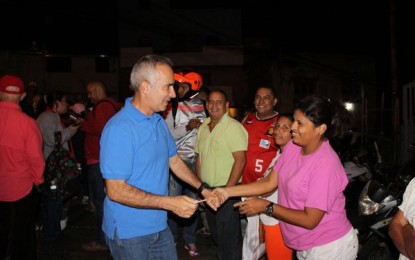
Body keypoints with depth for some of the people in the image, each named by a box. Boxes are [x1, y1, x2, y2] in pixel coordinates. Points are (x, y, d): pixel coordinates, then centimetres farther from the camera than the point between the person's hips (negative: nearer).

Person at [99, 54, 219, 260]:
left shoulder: (159, 121, 5)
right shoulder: (119, 129, -22)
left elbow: (174, 160, 16)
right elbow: (116, 191, -24)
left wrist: (203, 189, 6)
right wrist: (170, 203, -23)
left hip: (159, 227, 7)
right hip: (129, 233, -7)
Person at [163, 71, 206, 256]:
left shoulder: (204, 107, 1)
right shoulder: (174, 106, -3)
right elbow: (168, 134, -8)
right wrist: (186, 128, -20)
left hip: (196, 160, 1)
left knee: (193, 200, 8)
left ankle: (190, 240, 21)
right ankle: (171, 238, 22)